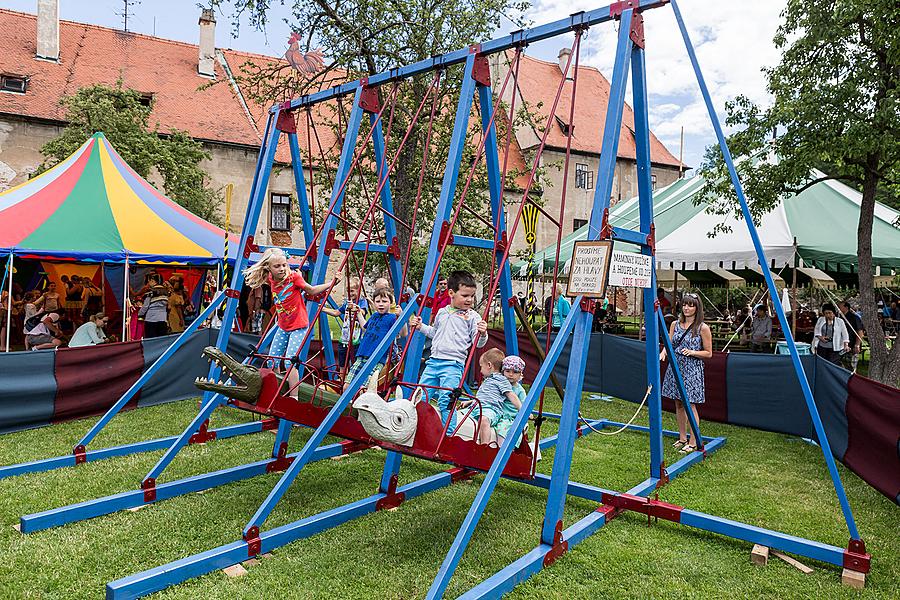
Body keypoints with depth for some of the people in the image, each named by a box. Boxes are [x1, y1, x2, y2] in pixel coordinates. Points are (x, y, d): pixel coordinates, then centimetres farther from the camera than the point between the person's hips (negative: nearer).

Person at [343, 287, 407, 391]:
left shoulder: (392, 318, -6)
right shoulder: (374, 316, 15)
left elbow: (403, 333, -22)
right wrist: (358, 312, 40)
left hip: (377, 360, -7)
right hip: (361, 358, 7)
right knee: (347, 387, 7)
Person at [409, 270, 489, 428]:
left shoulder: (472, 316, 0)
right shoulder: (441, 312, 14)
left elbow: (478, 343, -4)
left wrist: (482, 334, -24)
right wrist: (420, 326, 21)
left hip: (453, 364, -6)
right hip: (433, 361, 6)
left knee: (446, 401, -13)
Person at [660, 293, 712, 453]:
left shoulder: (703, 328, -6)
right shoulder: (675, 324, 8)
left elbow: (708, 353, -2)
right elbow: (669, 345, 9)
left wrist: (692, 352, -18)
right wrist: (663, 352, -12)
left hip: (692, 370, -5)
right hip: (675, 368, 5)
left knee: (690, 404, -5)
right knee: (678, 404, 11)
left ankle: (693, 442, 4)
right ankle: (682, 438, 23)